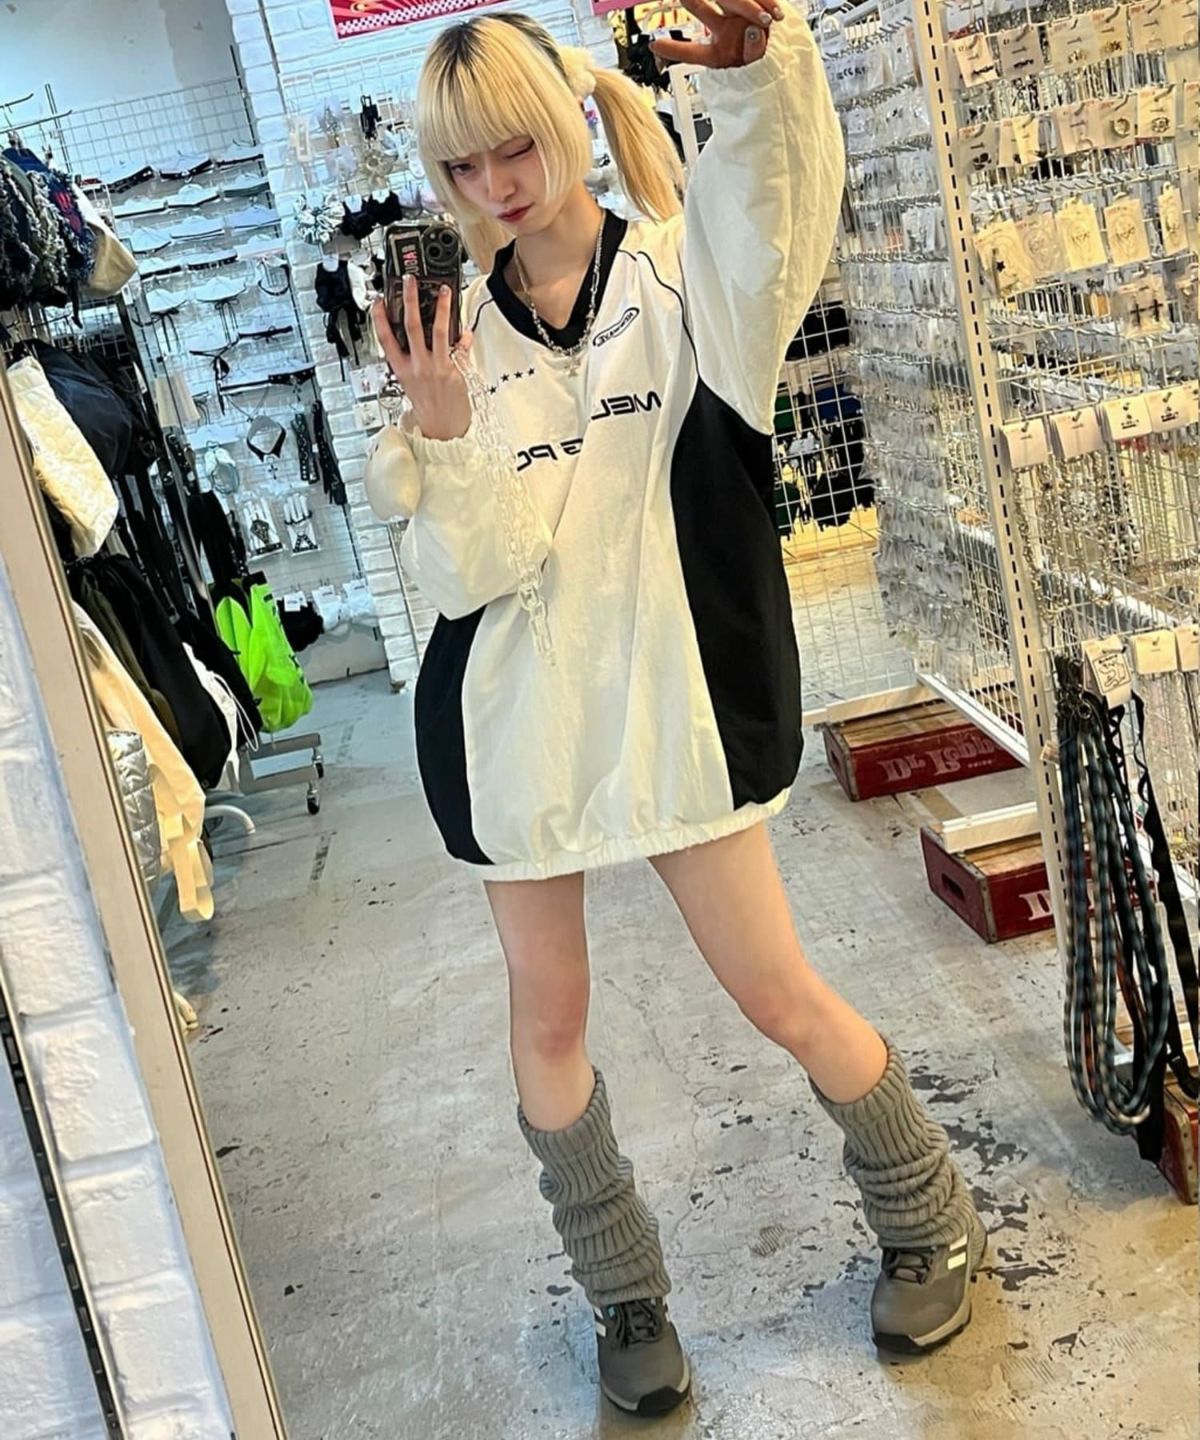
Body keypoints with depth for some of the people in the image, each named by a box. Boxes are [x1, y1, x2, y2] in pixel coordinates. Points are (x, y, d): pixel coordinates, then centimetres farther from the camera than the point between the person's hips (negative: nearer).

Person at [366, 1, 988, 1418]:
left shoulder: (681, 276, -2)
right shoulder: (455, 334, 2)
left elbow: (775, 236, -29)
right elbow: (466, 574, -7)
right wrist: (441, 433, -24)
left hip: (671, 697, -2)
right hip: (517, 715, 3)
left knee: (781, 997, 4)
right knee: (547, 1018, 11)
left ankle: (932, 1222, 32)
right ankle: (624, 1296, 34)